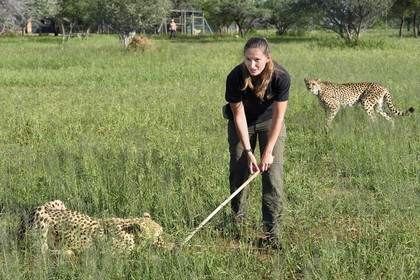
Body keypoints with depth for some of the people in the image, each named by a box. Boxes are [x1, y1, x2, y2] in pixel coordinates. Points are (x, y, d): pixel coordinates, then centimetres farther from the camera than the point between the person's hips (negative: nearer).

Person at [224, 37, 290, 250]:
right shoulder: (235, 78, -29)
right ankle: (238, 223, 26)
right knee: (239, 171, 4)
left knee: (273, 174, -10)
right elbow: (239, 115, -20)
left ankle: (272, 233, -10)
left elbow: (278, 117, -22)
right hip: (242, 124, 1)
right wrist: (248, 151, -21)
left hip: (270, 122, -1)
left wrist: (268, 151, -21)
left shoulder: (281, 77, -30)